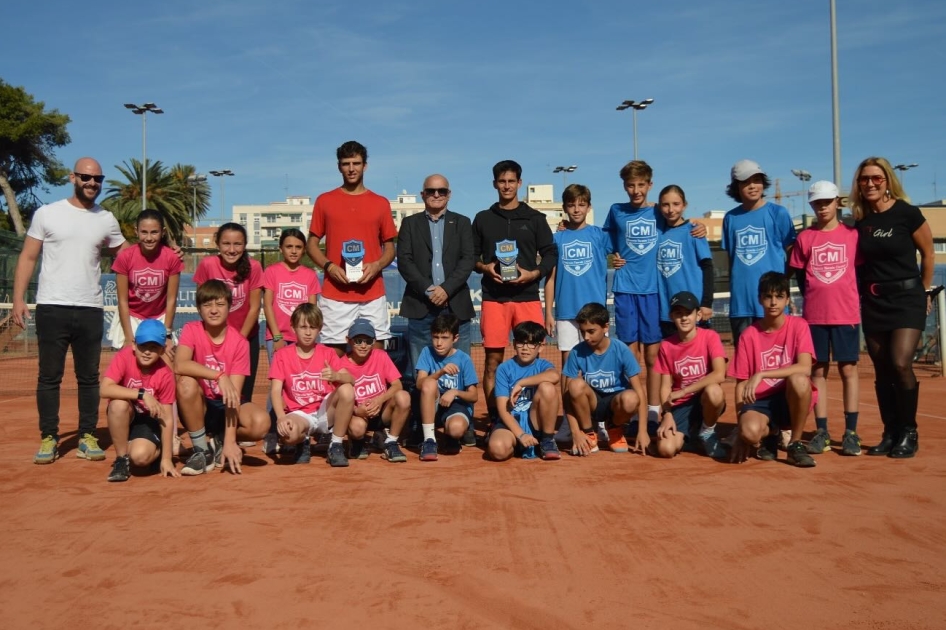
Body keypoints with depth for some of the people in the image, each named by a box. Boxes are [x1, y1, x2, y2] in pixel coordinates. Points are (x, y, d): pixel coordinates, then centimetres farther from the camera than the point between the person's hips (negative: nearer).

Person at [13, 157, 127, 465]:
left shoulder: (107, 220, 8)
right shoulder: (47, 213, 2)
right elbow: (28, 257, 2)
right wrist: (18, 298, -6)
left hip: (90, 310, 2)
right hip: (52, 308, -2)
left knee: (89, 377, 7)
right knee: (49, 376, 4)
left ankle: (87, 437, 15)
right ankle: (48, 438, 12)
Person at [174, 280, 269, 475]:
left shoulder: (240, 343, -12)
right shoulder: (191, 330, -10)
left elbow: (234, 393, -18)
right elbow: (179, 365, -30)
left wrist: (229, 441, -26)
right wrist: (219, 375, -39)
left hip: (225, 406, 0)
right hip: (200, 406, 0)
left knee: (261, 422, -30)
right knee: (186, 383, -33)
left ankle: (220, 441, 3)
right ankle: (202, 450, -15)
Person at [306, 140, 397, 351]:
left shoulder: (381, 203, 9)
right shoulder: (324, 201, 8)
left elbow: (390, 247, 12)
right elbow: (312, 244, 9)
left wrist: (377, 265, -9)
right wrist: (328, 266, -9)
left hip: (373, 295, 1)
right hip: (335, 295, -1)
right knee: (334, 353, 0)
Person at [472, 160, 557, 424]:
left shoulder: (535, 218, 10)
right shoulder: (483, 218, 12)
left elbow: (550, 254, 8)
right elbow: (471, 255, 13)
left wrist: (533, 273, -9)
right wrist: (484, 267, -8)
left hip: (527, 296, 0)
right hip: (494, 297, 0)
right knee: (493, 358, -1)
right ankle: (494, 418, 6)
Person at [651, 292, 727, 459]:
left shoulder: (710, 337, -10)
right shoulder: (666, 346, -1)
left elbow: (719, 375, -23)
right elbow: (665, 386, -1)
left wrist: (683, 391, -24)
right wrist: (667, 415, -17)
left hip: (706, 401, -2)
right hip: (680, 406, 2)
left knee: (713, 391, -39)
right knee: (665, 449, -22)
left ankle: (707, 432, -6)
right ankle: (690, 434, 15)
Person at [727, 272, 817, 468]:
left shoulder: (798, 326, -4)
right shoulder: (749, 335, -2)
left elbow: (805, 368, -20)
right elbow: (741, 384, 0)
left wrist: (761, 374, -28)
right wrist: (741, 424, -10)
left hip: (790, 399, 0)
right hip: (760, 401, 0)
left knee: (799, 380, -35)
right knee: (750, 431, -34)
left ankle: (795, 444, -11)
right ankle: (770, 434, 7)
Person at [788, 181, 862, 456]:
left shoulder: (852, 234, 3)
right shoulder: (805, 237, 4)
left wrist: (849, 299, 2)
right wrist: (815, 299, 4)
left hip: (847, 314, -1)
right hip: (814, 315, 1)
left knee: (848, 369, 3)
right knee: (818, 370, 4)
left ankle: (851, 432, 8)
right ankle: (821, 431, 10)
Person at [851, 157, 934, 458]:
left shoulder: (906, 213, -8)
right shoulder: (860, 221, 4)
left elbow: (927, 253, 1)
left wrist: (925, 290, 9)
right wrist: (865, 288, 9)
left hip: (906, 297, -4)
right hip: (873, 301, 4)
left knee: (900, 364, -16)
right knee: (882, 370, 6)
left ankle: (909, 433, 1)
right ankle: (890, 433, 16)